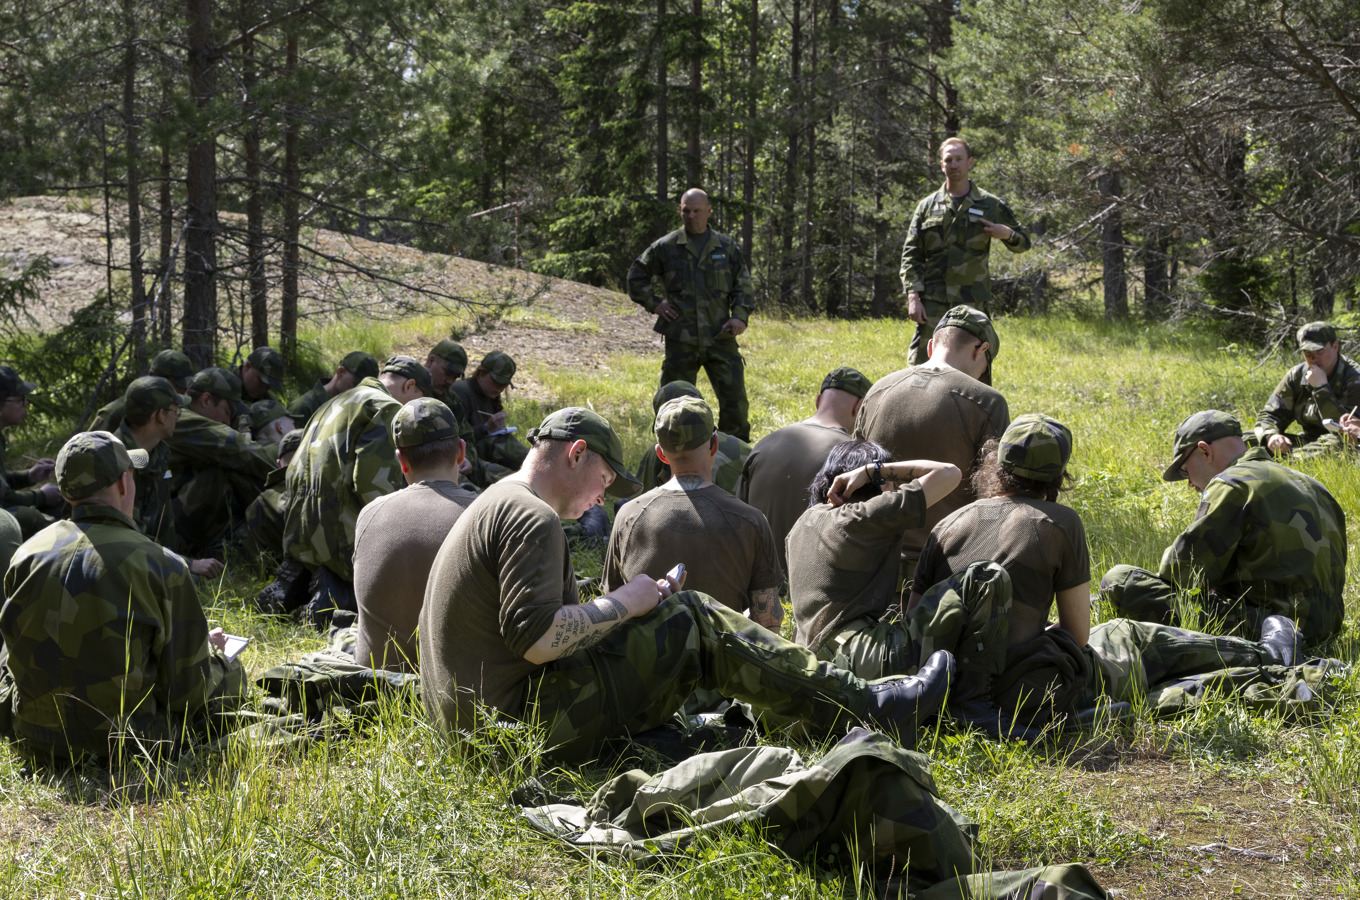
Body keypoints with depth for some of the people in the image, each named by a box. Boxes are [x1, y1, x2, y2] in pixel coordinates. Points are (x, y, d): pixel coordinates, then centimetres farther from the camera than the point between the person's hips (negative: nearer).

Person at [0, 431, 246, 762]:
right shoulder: (160, 565, -16)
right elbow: (190, 691, -11)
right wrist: (208, 652, 13)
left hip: (40, 743, 5)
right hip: (130, 742, -5)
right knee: (228, 675, 20)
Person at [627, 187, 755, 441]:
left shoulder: (727, 247, 9)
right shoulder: (666, 247, 6)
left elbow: (743, 286, 13)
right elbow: (636, 277, 16)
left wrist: (740, 316, -3)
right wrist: (653, 303, 2)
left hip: (720, 337, 1)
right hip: (681, 340, -1)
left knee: (734, 396, -2)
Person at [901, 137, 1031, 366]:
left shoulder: (990, 205, 8)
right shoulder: (927, 206, 9)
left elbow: (1023, 242, 15)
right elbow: (910, 255, 7)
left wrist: (1007, 234, -9)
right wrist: (913, 297, -5)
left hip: (972, 302, 0)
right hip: (932, 302, 0)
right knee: (920, 366, -6)